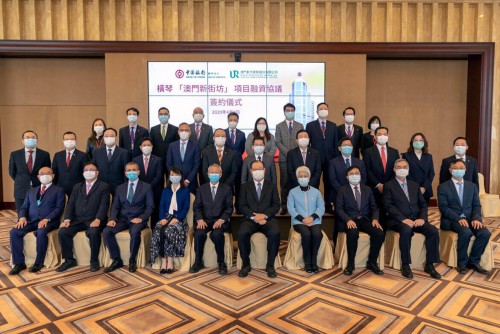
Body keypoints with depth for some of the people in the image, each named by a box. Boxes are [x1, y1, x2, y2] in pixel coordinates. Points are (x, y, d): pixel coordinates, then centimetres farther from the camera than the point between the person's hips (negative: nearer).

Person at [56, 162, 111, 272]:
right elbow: (71, 204, 11)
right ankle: (69, 260, -2)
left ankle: (94, 261, -13)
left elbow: (104, 205, -7)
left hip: (94, 220, -4)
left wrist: (97, 219, -22)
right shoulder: (77, 187, 21)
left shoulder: (104, 187, 6)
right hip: (77, 220, 5)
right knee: (62, 231, -20)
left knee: (93, 232, -34)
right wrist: (67, 219, -6)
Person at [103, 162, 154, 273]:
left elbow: (150, 206, 0)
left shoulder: (146, 187, 6)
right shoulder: (120, 188, 17)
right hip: (122, 219, 4)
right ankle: (117, 260, -8)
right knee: (106, 231, -23)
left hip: (138, 219, -4)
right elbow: (115, 206, 11)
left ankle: (132, 260, -14)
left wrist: (141, 218, -16)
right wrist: (112, 219, -9)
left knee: (135, 232, -36)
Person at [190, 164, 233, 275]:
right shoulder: (201, 189, 13)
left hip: (220, 221, -2)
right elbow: (197, 206, 7)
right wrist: (200, 219, -12)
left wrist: (221, 220, -15)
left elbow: (229, 208, 2)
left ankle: (221, 262, -13)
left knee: (217, 234, -34)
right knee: (199, 233, -30)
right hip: (205, 220, 2)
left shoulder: (227, 189, 9)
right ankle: (198, 262, -10)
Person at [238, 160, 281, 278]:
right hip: (250, 219, 0)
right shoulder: (245, 186, 12)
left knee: (275, 233, -32)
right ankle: (246, 264, -12)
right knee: (242, 233, -31)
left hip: (268, 219, 0)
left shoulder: (272, 186, 14)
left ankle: (270, 265, -15)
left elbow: (276, 205, 5)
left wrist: (264, 215, -13)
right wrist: (254, 216, -15)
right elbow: (242, 206, 3)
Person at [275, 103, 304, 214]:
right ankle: (284, 207, 4)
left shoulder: (300, 126, 15)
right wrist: (288, 153, -9)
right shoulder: (279, 126, 10)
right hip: (284, 159, -1)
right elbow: (278, 142, 2)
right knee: (284, 183, -1)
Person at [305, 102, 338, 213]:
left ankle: (328, 206, 16)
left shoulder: (333, 126, 11)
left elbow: (335, 143, 9)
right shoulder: (310, 125, 3)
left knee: (329, 183, 7)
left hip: (329, 159, 2)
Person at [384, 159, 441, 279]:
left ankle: (429, 265, -9)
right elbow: (388, 206, -7)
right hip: (398, 220, -5)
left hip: (416, 219, 5)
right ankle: (405, 265, -21)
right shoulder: (388, 186, 4)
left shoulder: (414, 185, 20)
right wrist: (403, 219, -19)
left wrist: (422, 218, -6)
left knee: (433, 230, -22)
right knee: (406, 230, -36)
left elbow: (423, 204, 14)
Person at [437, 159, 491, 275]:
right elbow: (443, 208, -7)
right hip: (452, 220, -4)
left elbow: (477, 205, 9)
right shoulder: (443, 187, 0)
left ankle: (473, 261, -4)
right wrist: (458, 218, -20)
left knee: (485, 233, -23)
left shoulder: (472, 186, 14)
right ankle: (462, 263, -12)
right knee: (466, 232, -33)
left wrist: (476, 219, -11)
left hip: (469, 218, 5)